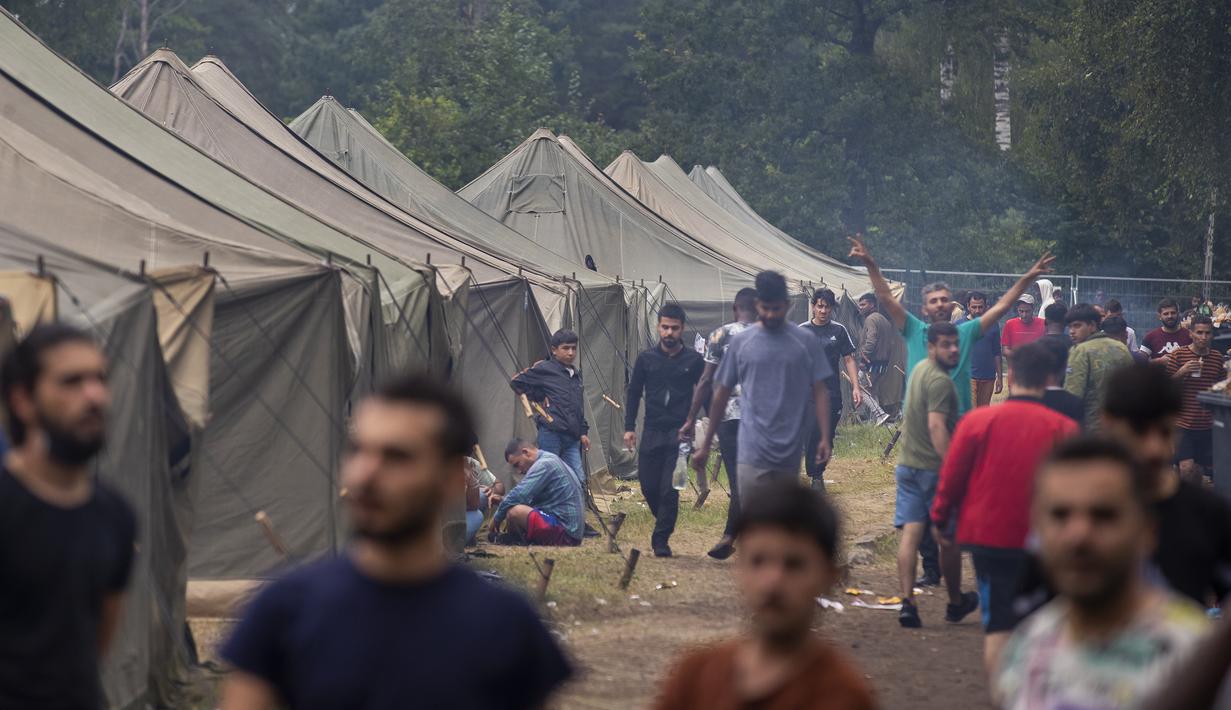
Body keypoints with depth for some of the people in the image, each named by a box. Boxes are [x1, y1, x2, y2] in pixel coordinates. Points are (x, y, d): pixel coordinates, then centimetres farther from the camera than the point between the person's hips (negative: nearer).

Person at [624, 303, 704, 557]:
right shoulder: (646, 359, 6)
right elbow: (634, 393, 11)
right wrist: (629, 428, 4)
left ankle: (661, 540, -3)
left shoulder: (693, 360, 2)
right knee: (648, 485, 2)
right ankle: (664, 524, 28)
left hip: (680, 433, -2)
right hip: (652, 432, 2)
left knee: (669, 488, -9)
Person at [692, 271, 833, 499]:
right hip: (753, 451, -1)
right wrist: (706, 444, 10)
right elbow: (722, 393, 9)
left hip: (790, 452, 1)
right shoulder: (741, 342, 3)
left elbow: (819, 392, 1)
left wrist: (825, 438, -10)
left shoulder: (807, 342, 1)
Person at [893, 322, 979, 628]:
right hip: (935, 468, -8)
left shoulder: (919, 370, 13)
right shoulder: (940, 381, -18)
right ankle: (956, 603, 23)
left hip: (907, 464, 8)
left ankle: (907, 602, -12)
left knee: (911, 531, 0)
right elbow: (936, 426, -28)